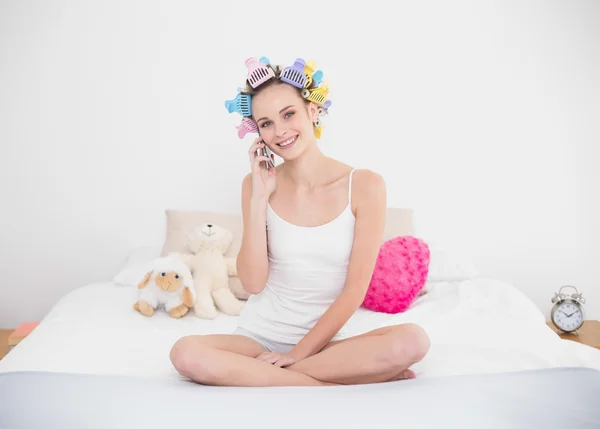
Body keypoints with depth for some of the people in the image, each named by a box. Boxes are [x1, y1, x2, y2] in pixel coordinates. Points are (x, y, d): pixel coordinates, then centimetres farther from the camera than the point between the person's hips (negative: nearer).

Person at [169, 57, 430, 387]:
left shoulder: (365, 186, -6)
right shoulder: (257, 184, 0)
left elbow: (355, 289, -8)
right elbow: (253, 283, -7)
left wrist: (300, 351, -12)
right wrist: (258, 198, -12)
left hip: (322, 339, -2)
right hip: (258, 335, 2)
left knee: (412, 341, -28)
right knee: (186, 354, -29)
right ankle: (338, 381, -19)